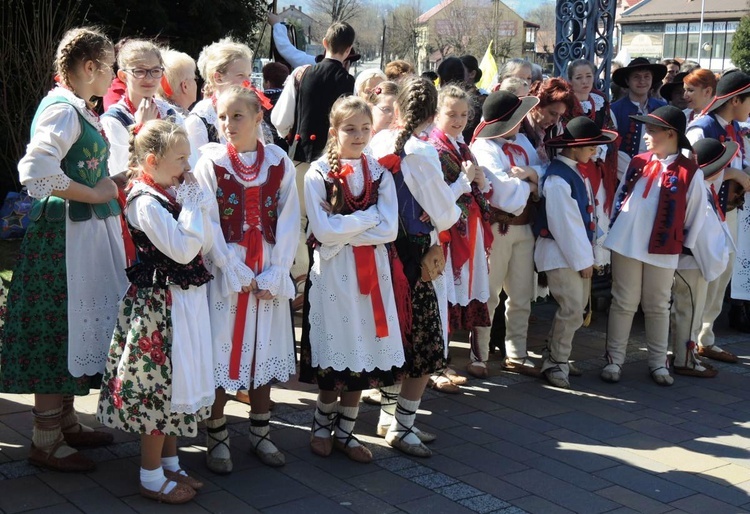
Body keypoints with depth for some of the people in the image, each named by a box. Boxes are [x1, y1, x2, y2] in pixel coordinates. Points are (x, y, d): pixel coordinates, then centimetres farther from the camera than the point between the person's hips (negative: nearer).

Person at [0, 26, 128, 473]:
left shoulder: (82, 111, 14)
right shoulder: (62, 109, -15)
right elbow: (36, 170, -29)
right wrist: (92, 195, -20)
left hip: (87, 232, 10)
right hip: (64, 232, -10)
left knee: (74, 330, 16)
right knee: (57, 333, -2)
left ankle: (66, 422, 29)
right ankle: (46, 442, 8)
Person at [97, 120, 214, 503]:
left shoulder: (172, 194, 10)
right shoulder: (145, 201, -17)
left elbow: (206, 243, 11)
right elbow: (183, 249, -23)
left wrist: (195, 201, 4)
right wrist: (191, 202, -17)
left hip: (185, 299, 9)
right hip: (158, 303, -9)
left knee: (174, 381, 16)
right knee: (159, 383, 0)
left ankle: (169, 464, 29)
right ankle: (152, 478, 13)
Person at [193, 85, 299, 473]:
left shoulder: (279, 162, 3)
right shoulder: (211, 162, -3)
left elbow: (288, 221, 0)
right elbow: (208, 223, -7)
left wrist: (274, 273, -9)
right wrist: (237, 273, -12)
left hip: (269, 274, 2)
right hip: (225, 271, -2)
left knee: (265, 350, 10)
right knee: (221, 352, 1)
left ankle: (260, 433, 25)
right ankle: (216, 438, 16)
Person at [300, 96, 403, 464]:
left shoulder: (380, 174, 6)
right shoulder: (317, 174, -3)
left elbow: (389, 230, -5)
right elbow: (323, 230, -13)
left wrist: (343, 231, -12)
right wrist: (367, 218, -9)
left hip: (371, 273, 3)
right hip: (332, 272, -3)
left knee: (363, 357, 8)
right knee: (333, 361, 1)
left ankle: (345, 431, 23)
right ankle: (322, 426, 25)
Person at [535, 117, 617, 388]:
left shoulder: (578, 172, 8)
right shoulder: (558, 179, -20)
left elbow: (588, 212, 10)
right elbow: (564, 224, -19)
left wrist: (587, 255, 8)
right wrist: (582, 260, -14)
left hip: (579, 251, 9)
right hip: (560, 254, -9)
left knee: (577, 308, 13)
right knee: (572, 310, -9)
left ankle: (555, 358, 24)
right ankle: (555, 363, 5)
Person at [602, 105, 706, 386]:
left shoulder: (689, 172, -7)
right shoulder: (637, 163, 4)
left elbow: (696, 216, -2)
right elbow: (620, 196, 11)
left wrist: (684, 246, 2)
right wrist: (613, 229, 8)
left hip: (662, 251, -2)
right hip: (625, 244, 3)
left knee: (657, 307, 11)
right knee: (623, 303, 8)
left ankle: (658, 362, 23)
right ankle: (614, 359, 16)